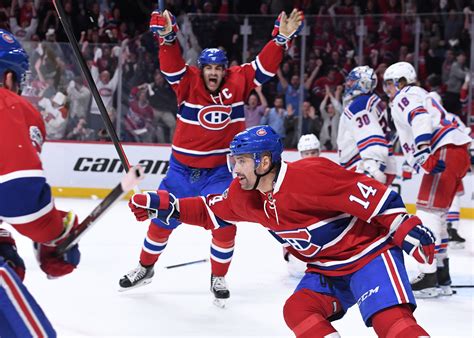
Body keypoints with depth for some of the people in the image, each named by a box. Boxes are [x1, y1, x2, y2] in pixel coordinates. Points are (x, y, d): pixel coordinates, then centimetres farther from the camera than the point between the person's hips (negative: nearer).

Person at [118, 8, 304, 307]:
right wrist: (167, 36, -41)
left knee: (225, 224, -9)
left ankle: (219, 277, 13)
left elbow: (264, 66, -10)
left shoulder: (237, 83, -5)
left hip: (221, 171, 0)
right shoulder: (188, 83, -8)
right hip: (183, 169, 1)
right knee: (163, 219, 10)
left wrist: (282, 38, -23)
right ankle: (145, 268, 33)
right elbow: (171, 65, -23)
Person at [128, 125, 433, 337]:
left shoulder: (308, 175, -27)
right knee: (298, 310, -9)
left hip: (370, 252, -8)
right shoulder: (245, 194, 0)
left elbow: (369, 192, -27)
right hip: (327, 268, 9)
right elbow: (210, 210, 16)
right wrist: (163, 205, 7)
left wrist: (408, 230, -30)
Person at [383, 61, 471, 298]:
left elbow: (419, 118, -20)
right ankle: (442, 277, 21)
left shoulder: (406, 97, 2)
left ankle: (428, 278, -21)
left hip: (444, 152, -10)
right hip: (458, 154, 10)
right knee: (436, 215, 17)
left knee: (428, 213, -14)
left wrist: (422, 149, -36)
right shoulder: (423, 97, 33)